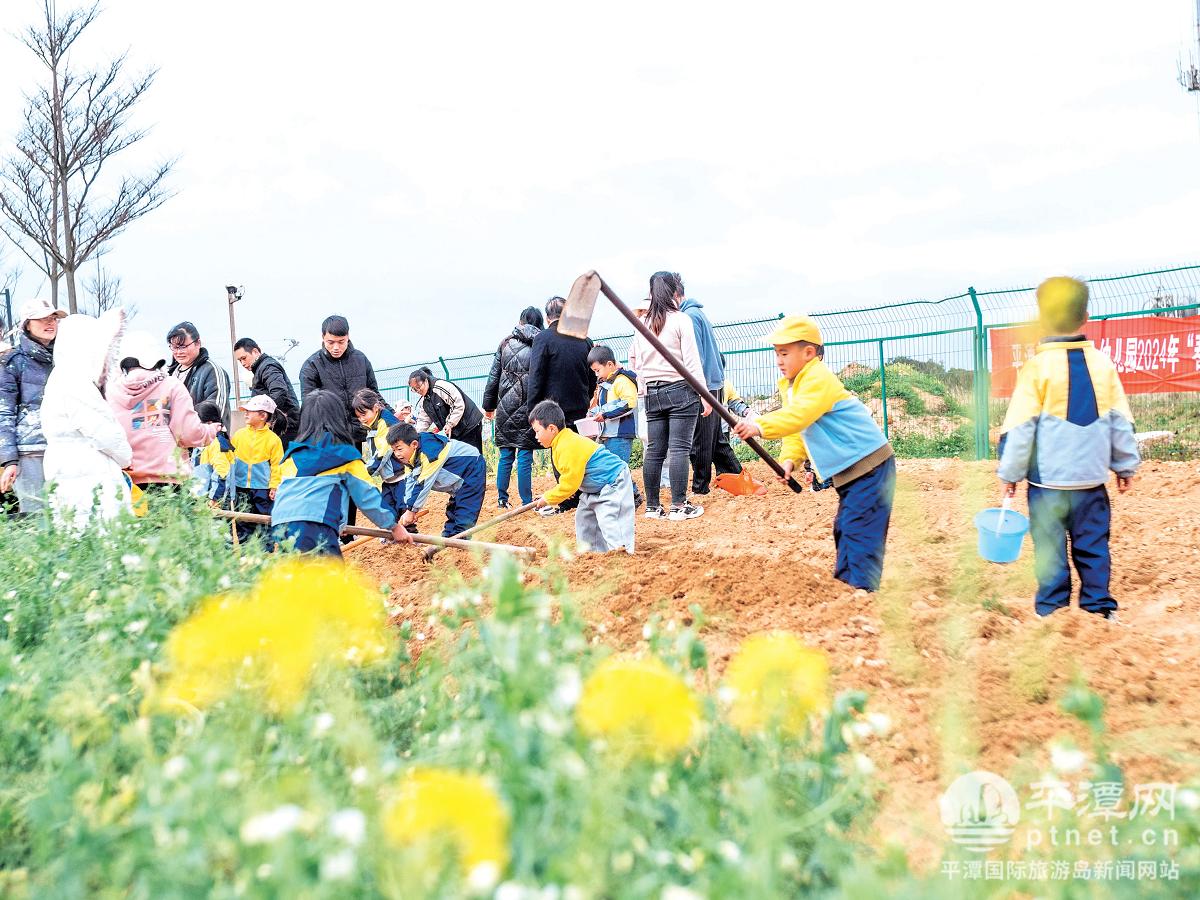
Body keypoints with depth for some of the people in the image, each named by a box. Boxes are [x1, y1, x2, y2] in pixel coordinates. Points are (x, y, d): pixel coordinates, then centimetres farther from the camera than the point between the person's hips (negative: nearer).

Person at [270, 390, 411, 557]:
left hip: (278, 527, 5)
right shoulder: (345, 454, 12)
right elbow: (368, 496, 14)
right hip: (315, 530, -5)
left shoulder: (292, 454, 23)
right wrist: (394, 526, 24)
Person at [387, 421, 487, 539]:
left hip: (473, 469, -10)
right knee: (452, 511, 15)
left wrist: (411, 510, -22)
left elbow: (424, 484, -30)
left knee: (464, 515, -17)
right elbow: (411, 481, -4)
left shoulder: (429, 451, -33)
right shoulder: (411, 454, -3)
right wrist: (409, 510, -13)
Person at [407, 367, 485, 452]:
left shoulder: (441, 386, -19)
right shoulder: (423, 402, 9)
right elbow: (423, 421, 8)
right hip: (452, 431, 8)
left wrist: (450, 424, -23)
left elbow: (459, 405, -23)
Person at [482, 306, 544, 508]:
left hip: (506, 406, 3)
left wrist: (489, 405, 15)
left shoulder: (506, 343, 6)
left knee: (506, 455, 11)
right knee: (525, 457, 0)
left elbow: (493, 376, 9)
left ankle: (502, 499, 15)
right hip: (528, 406, -3)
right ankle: (526, 502, 1)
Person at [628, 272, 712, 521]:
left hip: (653, 393, 5)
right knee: (679, 449, -5)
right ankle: (679, 507, -6)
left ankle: (652, 506, 11)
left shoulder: (642, 324, 9)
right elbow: (692, 360, -10)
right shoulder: (681, 320, -6)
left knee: (654, 451, 7)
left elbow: (634, 360, 12)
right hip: (681, 390, -5)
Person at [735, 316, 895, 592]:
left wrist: (760, 426, -45)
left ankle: (862, 593, -13)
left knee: (860, 532, -13)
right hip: (848, 471, 11)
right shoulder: (792, 385, 13)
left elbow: (798, 416, -35)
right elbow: (799, 431, 13)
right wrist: (790, 459, -5)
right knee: (844, 529, 16)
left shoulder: (819, 378, -19)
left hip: (869, 466, -11)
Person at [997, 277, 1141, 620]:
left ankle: (1052, 611, 11)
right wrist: (1126, 465, 17)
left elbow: (1019, 428, -10)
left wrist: (1010, 473, -1)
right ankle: (1099, 608, 19)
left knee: (1050, 550, 6)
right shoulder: (1103, 363, 0)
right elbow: (1121, 422, 6)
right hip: (1092, 479, 3)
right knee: (1093, 546, 14)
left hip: (1048, 481, -3)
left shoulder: (1037, 367, -12)